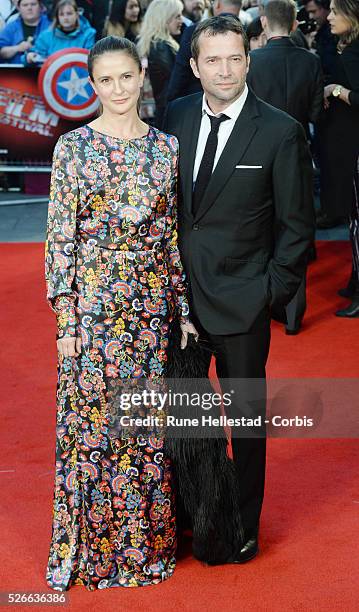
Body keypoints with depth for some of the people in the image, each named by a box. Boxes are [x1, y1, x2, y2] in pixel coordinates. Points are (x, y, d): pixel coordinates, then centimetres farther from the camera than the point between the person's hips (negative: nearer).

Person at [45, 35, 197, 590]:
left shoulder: (165, 147, 6)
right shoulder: (73, 146, -3)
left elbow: (174, 234, 9)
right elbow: (60, 236, -5)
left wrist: (184, 308, 6)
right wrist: (65, 320, -9)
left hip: (152, 306, 3)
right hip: (92, 304, -3)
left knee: (148, 424, 10)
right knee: (89, 421, 4)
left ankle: (146, 541, 26)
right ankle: (94, 547, 21)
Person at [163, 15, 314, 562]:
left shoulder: (281, 132, -10)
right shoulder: (176, 116, 2)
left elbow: (297, 225, -5)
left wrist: (274, 292, -8)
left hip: (242, 301, -3)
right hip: (178, 291, 4)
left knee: (246, 415, 10)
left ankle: (242, 526, 28)